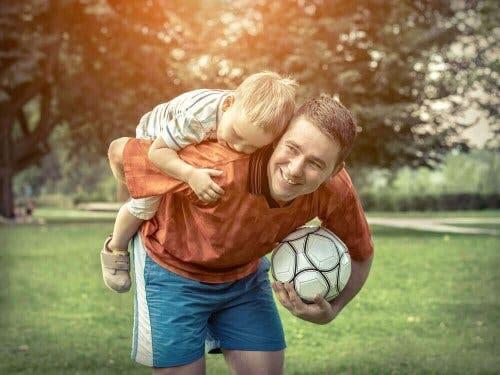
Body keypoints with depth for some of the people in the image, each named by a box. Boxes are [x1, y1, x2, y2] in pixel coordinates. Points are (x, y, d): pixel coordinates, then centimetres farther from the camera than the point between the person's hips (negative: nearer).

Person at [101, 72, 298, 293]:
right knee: (145, 206, -8)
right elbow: (157, 151, -43)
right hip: (155, 139, -5)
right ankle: (115, 248, 20)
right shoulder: (195, 118, -50)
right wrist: (191, 175, -55)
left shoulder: (255, 119, -33)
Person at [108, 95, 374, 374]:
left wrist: (331, 310, -21)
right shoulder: (220, 168, -40)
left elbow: (361, 254, -4)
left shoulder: (336, 189, -26)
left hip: (246, 274, 4)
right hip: (173, 269, -4)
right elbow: (120, 150, -25)